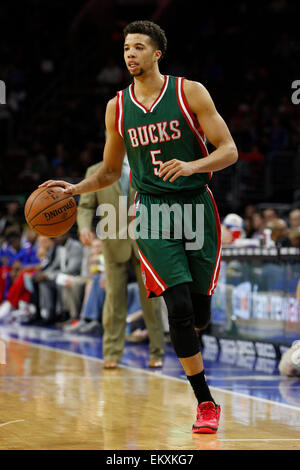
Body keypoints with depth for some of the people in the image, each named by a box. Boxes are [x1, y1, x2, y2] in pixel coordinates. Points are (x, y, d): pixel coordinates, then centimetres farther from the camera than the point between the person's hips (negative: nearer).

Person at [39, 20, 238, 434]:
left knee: (199, 314, 1)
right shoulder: (118, 108, 6)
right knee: (179, 308, -15)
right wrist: (75, 189, -1)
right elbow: (111, 172, 17)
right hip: (153, 211, 1)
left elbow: (229, 151, -5)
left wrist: (192, 166, -24)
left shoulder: (190, 93, -3)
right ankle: (205, 403, -6)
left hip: (196, 205, -1)